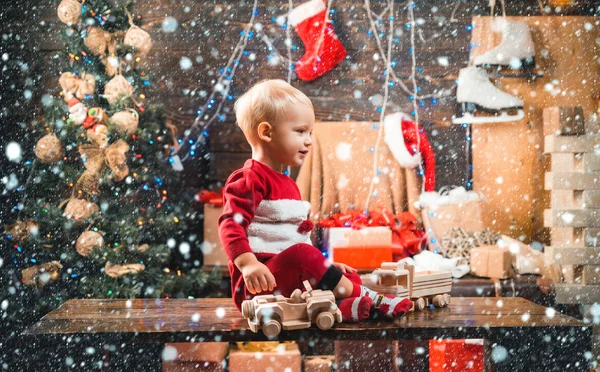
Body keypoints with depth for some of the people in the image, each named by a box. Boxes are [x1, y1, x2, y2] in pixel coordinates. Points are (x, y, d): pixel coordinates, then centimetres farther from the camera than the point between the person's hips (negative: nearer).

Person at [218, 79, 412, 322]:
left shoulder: (287, 184, 22)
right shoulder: (250, 180, -9)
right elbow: (231, 225, -23)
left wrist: (324, 268, 22)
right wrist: (249, 265, -36)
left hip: (293, 278, 10)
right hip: (260, 284, -10)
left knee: (349, 276, -1)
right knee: (301, 253, -32)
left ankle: (344, 306, -32)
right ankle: (360, 296, -19)